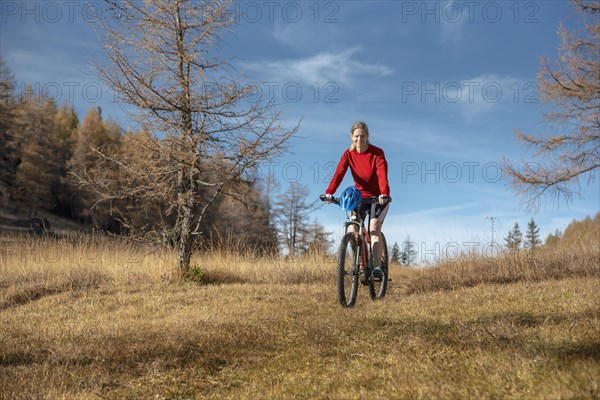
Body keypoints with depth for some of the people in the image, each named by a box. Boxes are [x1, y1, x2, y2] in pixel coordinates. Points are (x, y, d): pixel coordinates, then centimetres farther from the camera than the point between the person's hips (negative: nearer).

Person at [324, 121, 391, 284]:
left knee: (374, 225, -25)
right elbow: (339, 173, -23)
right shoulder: (348, 154, -8)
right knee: (352, 229, -15)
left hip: (378, 198, -3)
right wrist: (329, 193, -40)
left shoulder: (377, 153, -16)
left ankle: (377, 268, -24)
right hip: (360, 197, 3)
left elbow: (382, 174, -31)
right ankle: (363, 266, -2)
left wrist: (384, 194, -50)